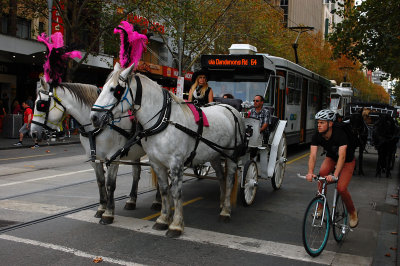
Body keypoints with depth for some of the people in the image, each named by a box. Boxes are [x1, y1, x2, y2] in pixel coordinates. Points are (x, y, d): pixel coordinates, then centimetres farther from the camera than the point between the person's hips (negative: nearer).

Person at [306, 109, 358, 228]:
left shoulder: (340, 134, -35)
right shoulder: (317, 136, -22)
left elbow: (342, 156, -44)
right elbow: (313, 155, -30)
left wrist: (335, 175, -56)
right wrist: (310, 172, -47)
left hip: (347, 160, -4)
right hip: (331, 158, 4)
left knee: (341, 188, -17)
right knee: (321, 174, -25)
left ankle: (353, 213, 11)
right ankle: (320, 206, -9)